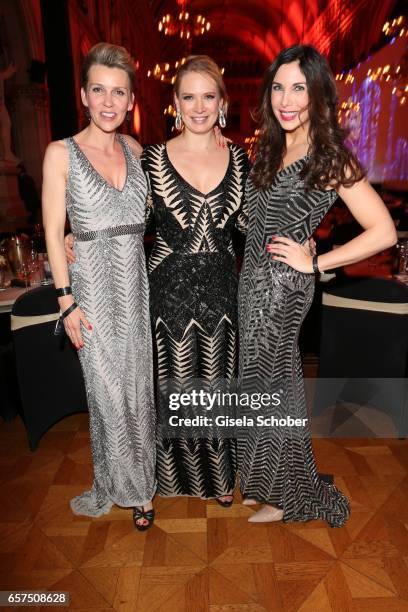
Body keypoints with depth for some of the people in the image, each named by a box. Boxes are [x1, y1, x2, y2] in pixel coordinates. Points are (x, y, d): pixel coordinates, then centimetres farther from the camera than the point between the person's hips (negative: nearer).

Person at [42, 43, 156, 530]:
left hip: (139, 283, 4)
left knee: (138, 388, 11)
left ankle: (137, 484, 32)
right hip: (95, 287, -3)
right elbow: (54, 232, -5)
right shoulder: (61, 153, -4)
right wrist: (67, 301, -9)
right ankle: (120, 485, 30)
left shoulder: (135, 150, 8)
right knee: (108, 393, 6)